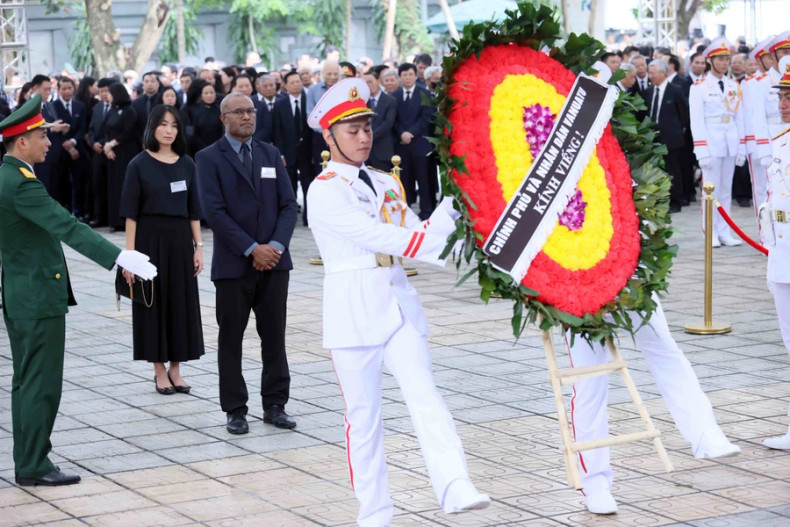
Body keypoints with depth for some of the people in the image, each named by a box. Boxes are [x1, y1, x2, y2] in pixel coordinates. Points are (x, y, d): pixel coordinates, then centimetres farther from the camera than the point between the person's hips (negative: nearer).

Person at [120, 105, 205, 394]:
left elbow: (193, 209, 10)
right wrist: (130, 253, -11)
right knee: (153, 302, 2)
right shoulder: (139, 164, -4)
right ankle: (160, 370, 11)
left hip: (180, 239, 3)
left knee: (181, 302, 5)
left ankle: (175, 368, 16)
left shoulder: (186, 164, 6)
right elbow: (131, 212, -6)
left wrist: (198, 246, 3)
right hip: (150, 238, -3)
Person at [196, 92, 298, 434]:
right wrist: (252, 249, -16)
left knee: (275, 336, 6)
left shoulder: (270, 154, 12)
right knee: (231, 338, 4)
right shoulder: (209, 158, -2)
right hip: (233, 264, -3)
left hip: (274, 261, 3)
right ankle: (235, 409, 12)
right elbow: (214, 211, -11)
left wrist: (276, 246, -9)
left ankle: (275, 405, 15)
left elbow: (288, 204, 7)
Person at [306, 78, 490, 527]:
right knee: (364, 414, 3)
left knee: (425, 395, -12)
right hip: (354, 309, -5)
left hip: (399, 302, 5)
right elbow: (380, 237, -17)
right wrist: (432, 239, -21)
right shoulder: (325, 190, -7)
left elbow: (419, 237, 11)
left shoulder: (387, 184, 15)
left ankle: (456, 489, -24)